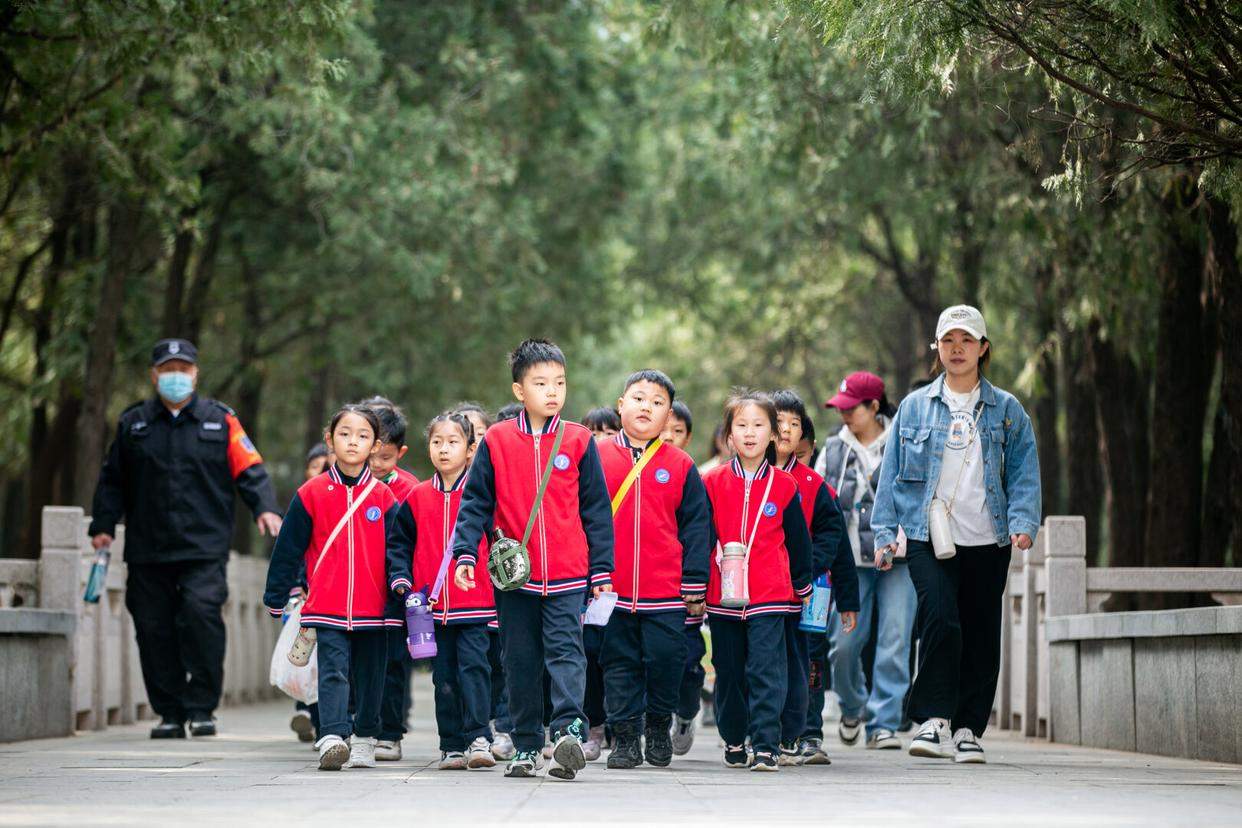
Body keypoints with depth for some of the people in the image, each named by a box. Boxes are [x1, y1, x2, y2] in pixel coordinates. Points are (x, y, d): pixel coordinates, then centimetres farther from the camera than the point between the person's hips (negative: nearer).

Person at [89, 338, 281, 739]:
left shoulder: (220, 420, 8)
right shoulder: (133, 424, 12)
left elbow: (249, 469, 5)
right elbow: (112, 480, 17)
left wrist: (264, 508, -10)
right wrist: (103, 524, 9)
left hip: (204, 546, -2)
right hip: (147, 550, 3)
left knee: (201, 614, -18)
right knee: (154, 629, 1)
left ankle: (201, 707, -8)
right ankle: (170, 713, 11)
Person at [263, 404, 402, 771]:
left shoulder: (384, 497, 5)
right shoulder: (312, 493, 3)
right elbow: (288, 548, 6)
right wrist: (277, 599, 6)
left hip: (372, 607, 2)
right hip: (327, 607, -2)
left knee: (369, 676, 10)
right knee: (333, 672, -12)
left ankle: (364, 738, 23)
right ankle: (332, 738, -22)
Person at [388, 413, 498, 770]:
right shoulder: (418, 498, 8)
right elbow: (399, 543, 15)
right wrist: (401, 580, 3)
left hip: (474, 603, -3)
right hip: (432, 605, 3)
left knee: (474, 667, -12)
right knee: (444, 677, 7)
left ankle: (479, 739, -13)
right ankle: (452, 746, 12)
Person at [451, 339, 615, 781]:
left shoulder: (579, 441, 2)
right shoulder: (497, 441, 2)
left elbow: (597, 510, 5)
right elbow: (476, 502, 6)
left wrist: (602, 570, 4)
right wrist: (465, 553, -6)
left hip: (567, 575, -2)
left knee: (565, 649, -14)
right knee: (520, 660, 7)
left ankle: (568, 729, -24)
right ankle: (526, 747, 15)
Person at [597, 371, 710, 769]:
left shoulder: (680, 466, 4)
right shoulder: (598, 458, 4)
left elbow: (695, 527, 5)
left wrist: (695, 586, 1)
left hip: (666, 590, 0)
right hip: (610, 590, 1)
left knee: (665, 660, 0)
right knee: (619, 664, 5)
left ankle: (659, 728, 21)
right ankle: (626, 737, 14)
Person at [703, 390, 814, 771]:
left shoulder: (784, 486, 3)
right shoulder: (713, 483, 3)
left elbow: (798, 541, 12)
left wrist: (802, 587, 17)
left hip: (770, 595, -2)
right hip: (722, 594, 2)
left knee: (766, 671, -10)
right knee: (729, 672, 11)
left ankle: (765, 746, -10)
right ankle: (734, 741, 26)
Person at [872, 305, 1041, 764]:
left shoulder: (1007, 410, 9)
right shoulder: (914, 407, 9)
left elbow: (1024, 473, 6)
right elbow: (891, 472, 10)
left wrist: (1022, 524, -10)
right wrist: (885, 532, 2)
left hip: (987, 541, 2)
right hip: (928, 538, -2)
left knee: (981, 635, 4)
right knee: (940, 620, -20)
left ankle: (968, 729, 14)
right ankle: (935, 721, -14)